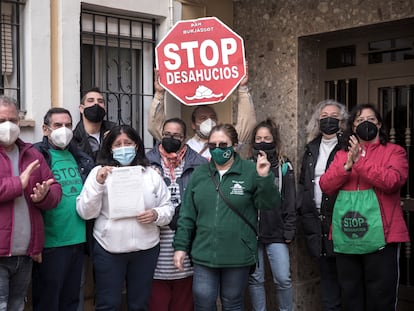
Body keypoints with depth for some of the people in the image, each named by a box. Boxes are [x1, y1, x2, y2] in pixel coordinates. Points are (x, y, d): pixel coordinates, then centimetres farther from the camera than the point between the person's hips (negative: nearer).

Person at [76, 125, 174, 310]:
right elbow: (85, 212, -6)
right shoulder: (99, 172, 0)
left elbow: (168, 207, 9)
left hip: (145, 249, 2)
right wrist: (98, 183, -18)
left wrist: (156, 215, -12)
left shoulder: (151, 174, 7)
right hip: (108, 249, -2)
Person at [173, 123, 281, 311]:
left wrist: (264, 178, -21)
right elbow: (187, 215, 7)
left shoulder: (250, 171, -4)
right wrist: (181, 246, 3)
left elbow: (271, 205, -7)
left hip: (238, 256, -2)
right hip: (204, 254, 2)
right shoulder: (199, 174, 5)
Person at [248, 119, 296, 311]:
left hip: (276, 233, -1)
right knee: (255, 279, 9)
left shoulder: (284, 167, 3)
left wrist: (289, 231, -3)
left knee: (283, 279, -1)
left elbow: (290, 202, 3)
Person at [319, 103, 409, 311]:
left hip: (381, 235, -4)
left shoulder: (394, 151, 3)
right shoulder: (341, 154, 14)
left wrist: (360, 161, -15)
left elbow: (392, 181, -17)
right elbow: (325, 186, 1)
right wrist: (348, 165, -13)